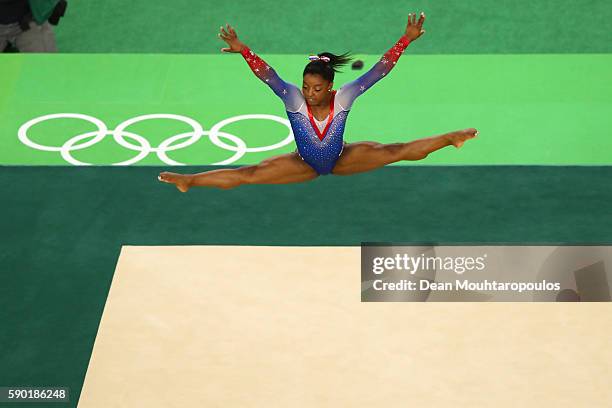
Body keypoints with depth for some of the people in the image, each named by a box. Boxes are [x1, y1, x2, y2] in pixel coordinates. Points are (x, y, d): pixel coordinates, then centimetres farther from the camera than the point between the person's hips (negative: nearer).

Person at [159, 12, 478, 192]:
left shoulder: (344, 97, -31)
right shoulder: (293, 98, -31)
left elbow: (379, 70, -35)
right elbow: (267, 74, -43)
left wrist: (406, 39, -43)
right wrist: (242, 50, -59)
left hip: (341, 160, 0)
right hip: (305, 164, 0)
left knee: (395, 152, -7)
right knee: (248, 174, -10)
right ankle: (188, 181, -3)